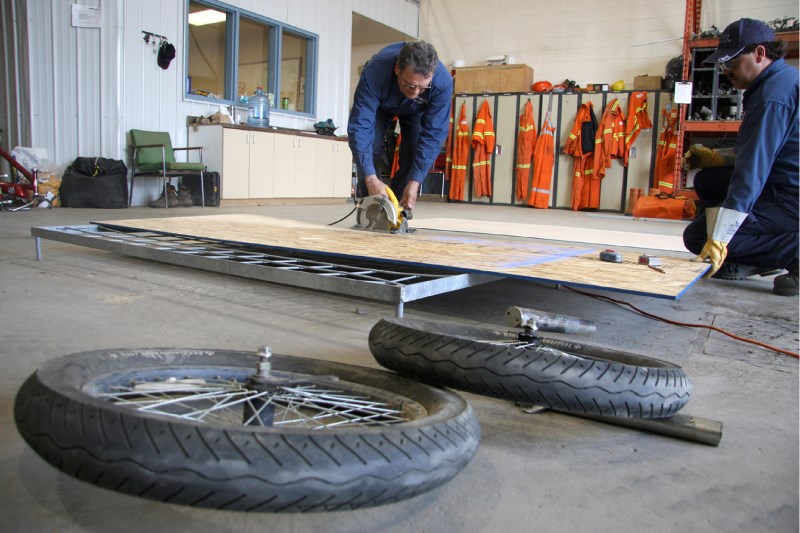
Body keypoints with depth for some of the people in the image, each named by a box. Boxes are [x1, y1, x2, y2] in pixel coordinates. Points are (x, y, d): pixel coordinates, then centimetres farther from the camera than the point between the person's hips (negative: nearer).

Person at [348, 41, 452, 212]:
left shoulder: (443, 82, -40)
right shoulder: (374, 73, -43)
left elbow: (433, 134, -35)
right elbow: (359, 126, -44)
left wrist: (415, 182, -41)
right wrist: (371, 179, -53)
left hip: (417, 110, 1)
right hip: (380, 105, -1)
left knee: (414, 156, -14)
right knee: (370, 151, -16)